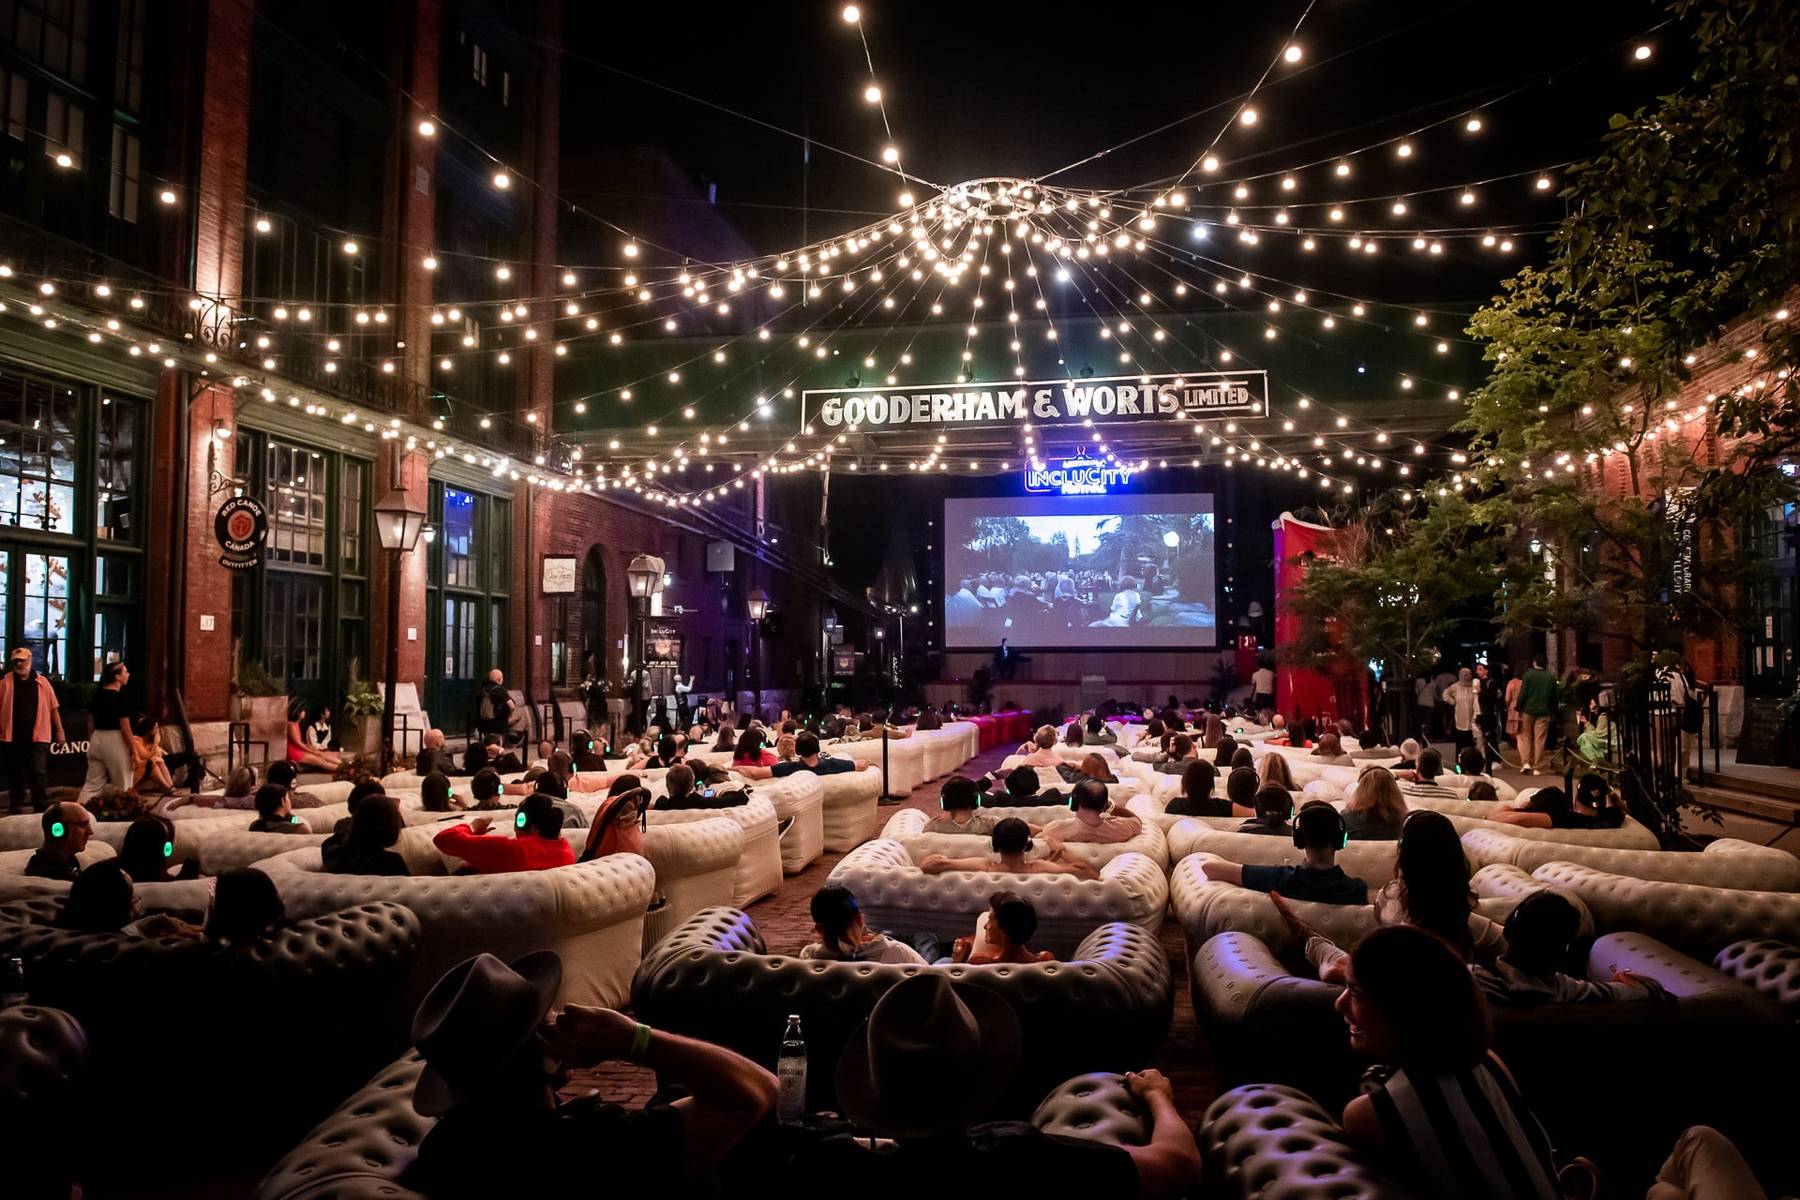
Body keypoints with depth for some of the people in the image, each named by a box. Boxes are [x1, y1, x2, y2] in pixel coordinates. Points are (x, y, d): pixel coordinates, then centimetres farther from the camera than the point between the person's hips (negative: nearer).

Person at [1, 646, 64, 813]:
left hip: (37, 736, -1)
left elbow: (53, 708, 6)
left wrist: (59, 730, 4)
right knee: (15, 773, 10)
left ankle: (41, 805, -2)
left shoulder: (42, 682, 3)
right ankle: (17, 804, 23)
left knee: (38, 772, -7)